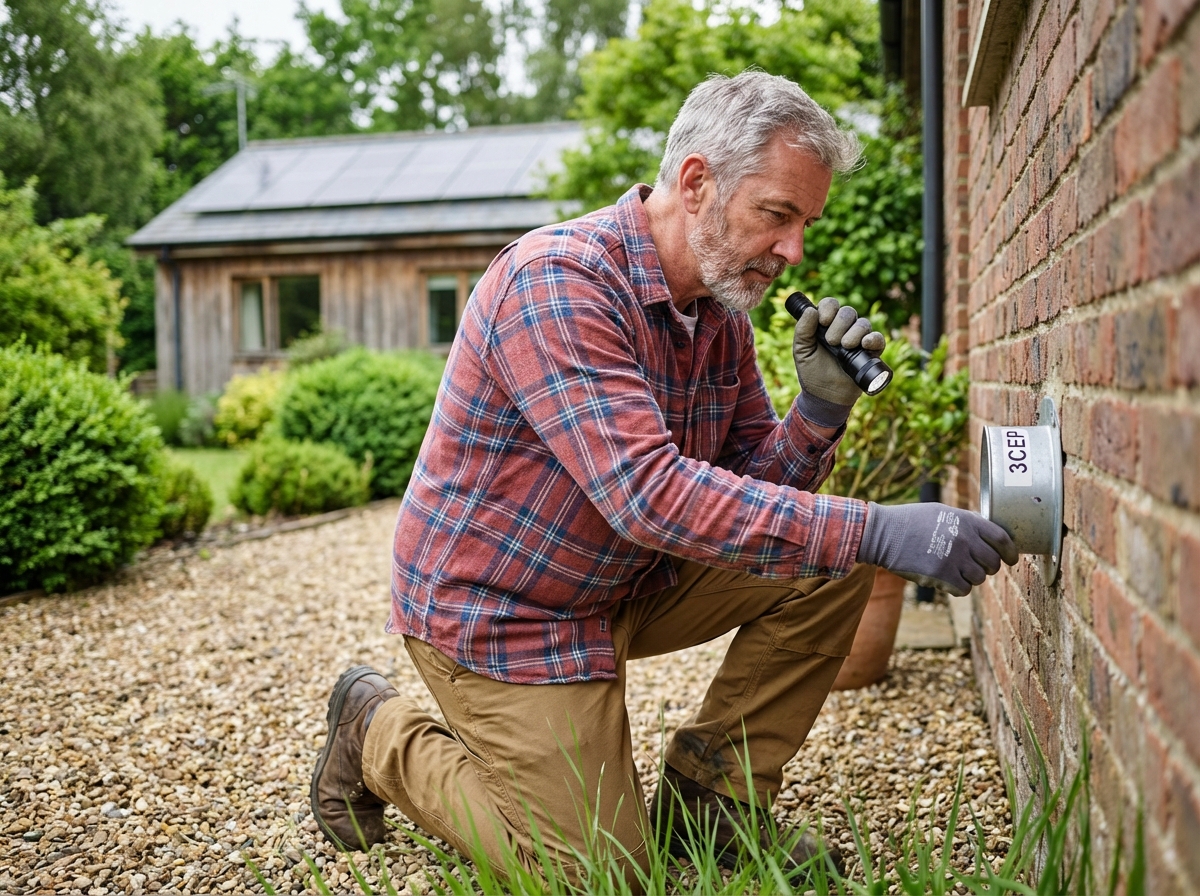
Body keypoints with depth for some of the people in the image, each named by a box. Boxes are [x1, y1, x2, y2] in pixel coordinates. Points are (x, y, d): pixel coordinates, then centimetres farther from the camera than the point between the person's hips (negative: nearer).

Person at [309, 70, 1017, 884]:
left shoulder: (722, 309, 0)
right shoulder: (557, 281, -27)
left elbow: (751, 488, 3)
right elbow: (649, 495, -37)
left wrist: (821, 409, -18)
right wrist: (876, 532, -39)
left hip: (627, 583, 8)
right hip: (496, 604, -7)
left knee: (831, 562, -6)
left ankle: (706, 799, 7)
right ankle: (383, 734, 17)